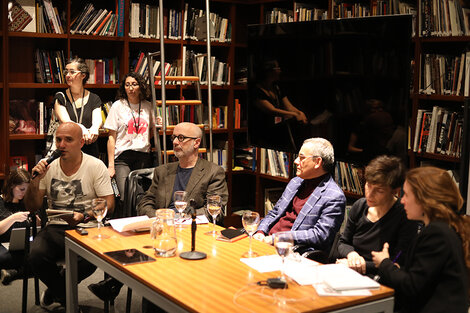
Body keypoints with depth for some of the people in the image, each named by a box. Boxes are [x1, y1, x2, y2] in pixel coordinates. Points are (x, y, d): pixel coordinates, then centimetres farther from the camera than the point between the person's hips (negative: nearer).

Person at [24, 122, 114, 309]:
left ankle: (56, 290, 2)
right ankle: (68, 300, 0)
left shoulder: (96, 166, 0)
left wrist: (83, 217, -21)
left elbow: (108, 204, -4)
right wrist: (35, 181, -7)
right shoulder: (48, 167, 9)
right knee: (36, 255, -30)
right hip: (56, 228, 2)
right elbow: (32, 207, 11)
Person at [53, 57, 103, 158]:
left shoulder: (94, 99, 12)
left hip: (90, 150, 1)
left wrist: (94, 130, -29)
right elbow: (65, 121, -6)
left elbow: (97, 120, -4)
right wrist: (82, 130, -27)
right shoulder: (60, 97, 9)